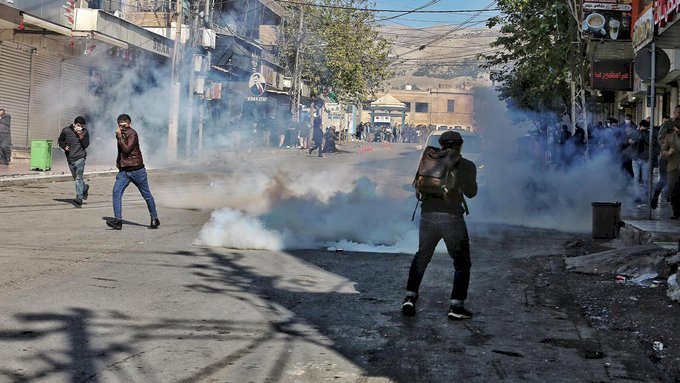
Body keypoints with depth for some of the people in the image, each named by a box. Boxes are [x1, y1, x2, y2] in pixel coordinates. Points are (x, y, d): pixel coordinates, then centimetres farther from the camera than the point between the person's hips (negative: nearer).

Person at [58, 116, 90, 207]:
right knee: (76, 178, 15)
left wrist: (81, 136, -18)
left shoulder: (85, 132, -1)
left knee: (78, 177, -13)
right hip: (70, 158, 3)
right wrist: (64, 147, -5)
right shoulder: (66, 130, 0)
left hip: (80, 157, -3)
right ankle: (85, 188, 43)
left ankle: (79, 198, -15)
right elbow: (60, 140, 14)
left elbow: (86, 145, -5)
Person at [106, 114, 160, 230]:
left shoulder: (132, 134, -11)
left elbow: (126, 149, -22)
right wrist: (118, 162, 17)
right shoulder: (121, 134, 13)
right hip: (123, 171, 7)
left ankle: (155, 219, 19)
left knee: (147, 195, 5)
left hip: (136, 169, -7)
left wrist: (119, 137, -19)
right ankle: (118, 220, -17)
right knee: (116, 192, -13)